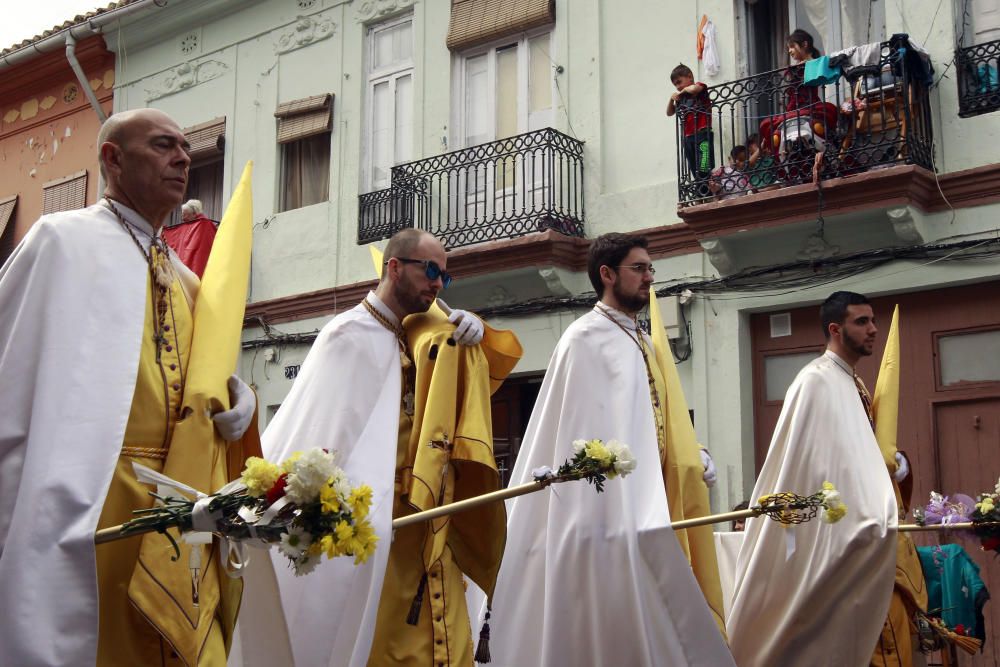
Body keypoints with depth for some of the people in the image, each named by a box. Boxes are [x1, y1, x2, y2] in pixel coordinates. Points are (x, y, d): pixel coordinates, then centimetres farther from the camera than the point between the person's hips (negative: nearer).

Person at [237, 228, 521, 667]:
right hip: (373, 526, -7)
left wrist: (473, 335, -2)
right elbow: (328, 435, -15)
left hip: (426, 529, 7)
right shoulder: (351, 334, -10)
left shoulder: (424, 337, 12)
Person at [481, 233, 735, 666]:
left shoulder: (639, 343, 17)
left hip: (640, 506, 9)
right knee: (607, 630, -4)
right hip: (608, 505, -9)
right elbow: (581, 432, -15)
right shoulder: (586, 338, -9)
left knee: (638, 624, 10)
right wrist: (604, 516, -21)